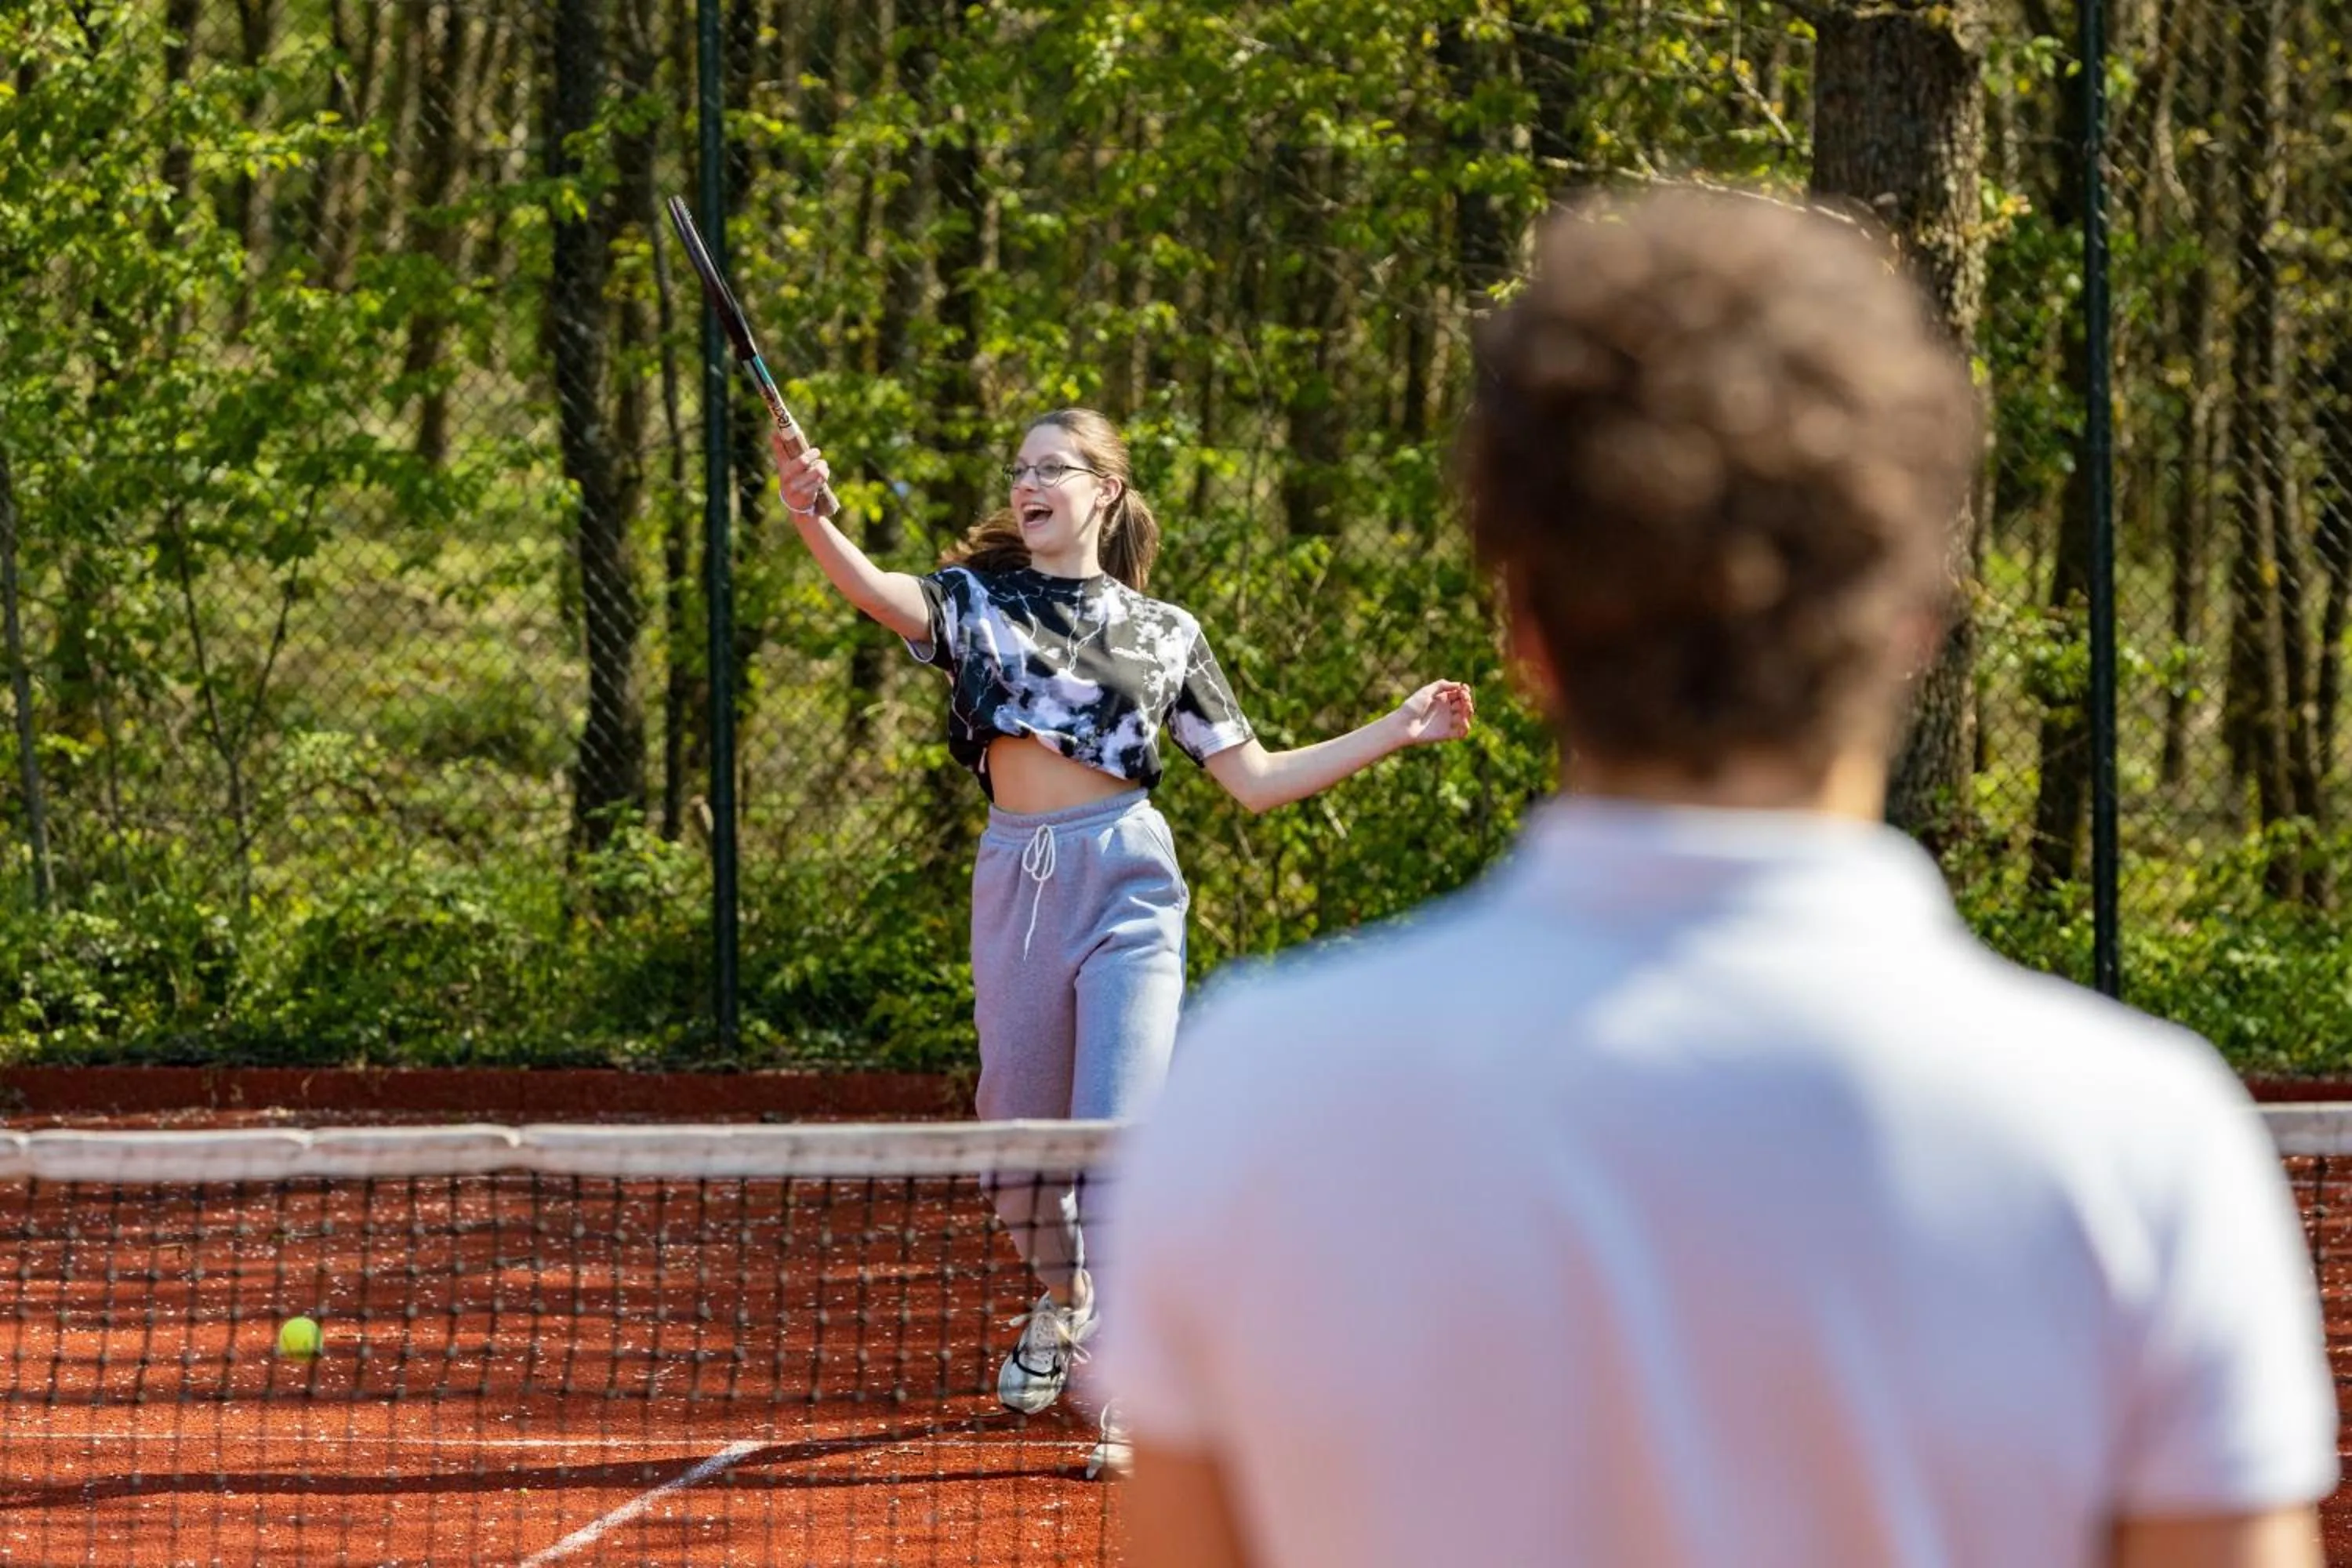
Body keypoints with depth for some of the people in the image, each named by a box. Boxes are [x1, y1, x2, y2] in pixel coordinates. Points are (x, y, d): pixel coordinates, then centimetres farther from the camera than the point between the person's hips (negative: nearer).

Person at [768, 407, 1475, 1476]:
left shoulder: (1163, 633, 9)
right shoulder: (978, 600, 8)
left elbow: (1255, 781, 12)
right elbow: (876, 591, -14)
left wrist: (1399, 732, 6)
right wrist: (810, 521, -36)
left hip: (1125, 883, -2)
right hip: (1014, 883, 2)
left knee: (1117, 1133, -14)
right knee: (1017, 1131, 11)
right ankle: (1063, 1301, 41)